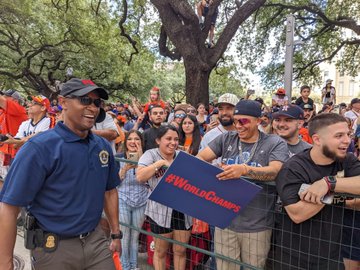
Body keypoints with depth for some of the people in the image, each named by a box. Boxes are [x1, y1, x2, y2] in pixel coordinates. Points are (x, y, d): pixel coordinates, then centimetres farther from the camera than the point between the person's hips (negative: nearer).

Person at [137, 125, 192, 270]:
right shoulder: (151, 154, -8)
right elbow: (140, 177, -22)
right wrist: (161, 162, -24)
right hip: (161, 211, -3)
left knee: (181, 251, 16)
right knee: (160, 251, 16)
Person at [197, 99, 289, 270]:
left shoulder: (275, 143, -4)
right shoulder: (226, 139, 4)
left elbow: (275, 171, -20)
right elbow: (200, 158, 0)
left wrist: (244, 169, -36)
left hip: (257, 226, -2)